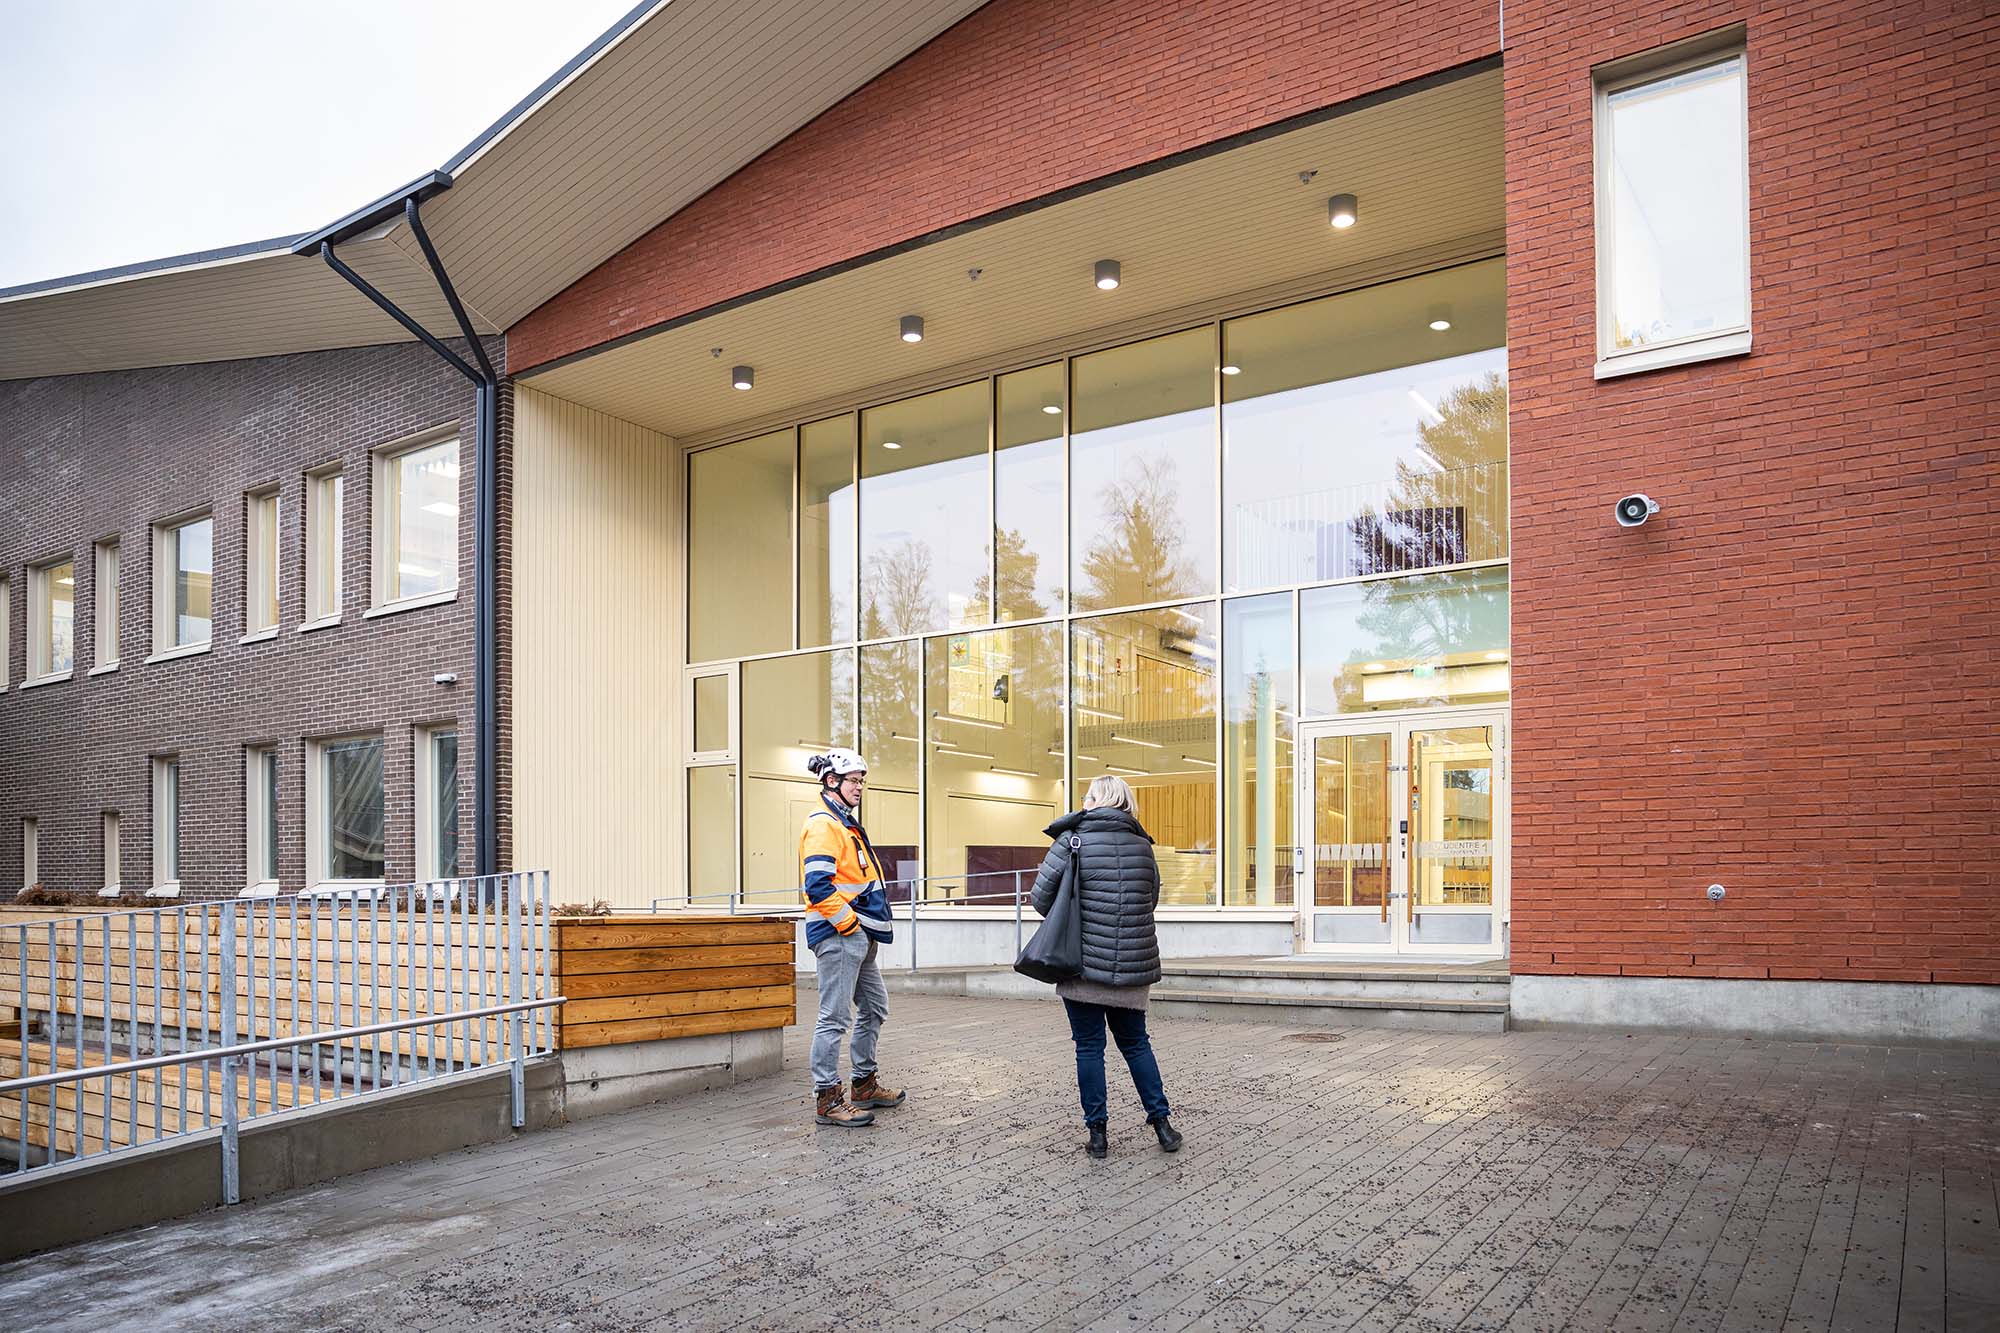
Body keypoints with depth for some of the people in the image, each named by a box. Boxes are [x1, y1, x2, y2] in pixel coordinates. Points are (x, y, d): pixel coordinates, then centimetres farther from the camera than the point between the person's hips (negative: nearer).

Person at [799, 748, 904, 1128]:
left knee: (875, 1007, 18)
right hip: (838, 936, -11)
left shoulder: (846, 822, 20)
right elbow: (817, 885, -22)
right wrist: (848, 923, -17)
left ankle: (864, 1085, 29)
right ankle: (827, 1099, 1)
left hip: (857, 937, 11)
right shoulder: (823, 824, -12)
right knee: (834, 1017, -6)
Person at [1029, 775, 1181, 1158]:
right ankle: (1161, 1122, 18)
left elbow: (1042, 898, -7)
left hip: (1083, 964, -4)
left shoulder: (1072, 841, -7)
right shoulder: (1142, 846, 6)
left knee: (1089, 1047, 6)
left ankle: (1097, 1132, 9)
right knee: (1135, 1043, 18)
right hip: (1133, 966, 4)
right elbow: (1152, 900, 14)